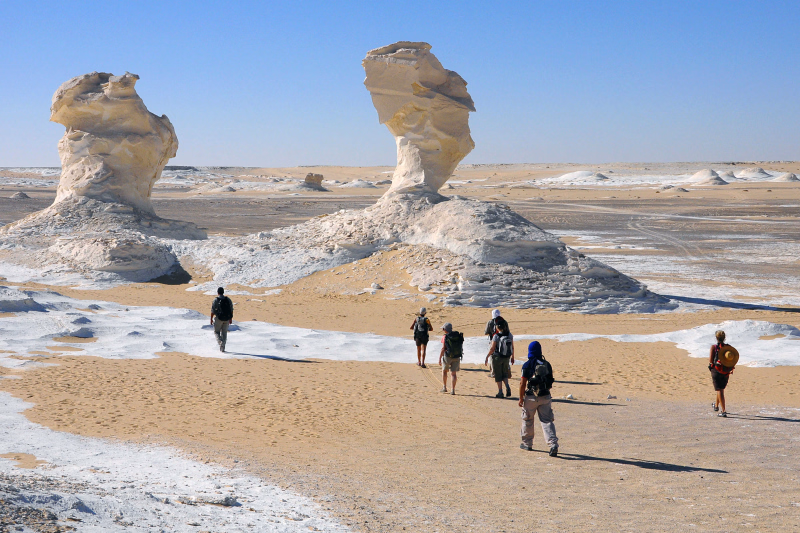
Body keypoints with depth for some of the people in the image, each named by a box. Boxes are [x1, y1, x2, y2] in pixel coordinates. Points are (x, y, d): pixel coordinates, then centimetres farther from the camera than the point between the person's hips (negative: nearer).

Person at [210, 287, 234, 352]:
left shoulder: (216, 300, -8)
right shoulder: (228, 300, 3)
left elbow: (212, 310, -8)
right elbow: (231, 310, 5)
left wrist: (211, 319, 0)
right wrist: (231, 319, 12)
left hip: (218, 318, -3)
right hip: (227, 319, 3)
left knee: (216, 331, 12)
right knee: (224, 333, 12)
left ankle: (220, 341, -13)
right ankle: (222, 347, 11)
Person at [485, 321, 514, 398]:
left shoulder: (496, 336, -18)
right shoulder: (509, 335, -5)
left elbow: (492, 349, -15)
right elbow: (512, 347, 2)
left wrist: (487, 357, -4)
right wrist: (512, 357, 14)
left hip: (497, 358, -4)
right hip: (506, 357, 4)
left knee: (498, 375, 9)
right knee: (504, 374, 19)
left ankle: (500, 392, 10)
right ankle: (508, 388, -2)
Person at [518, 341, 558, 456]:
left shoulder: (527, 365, -8)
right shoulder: (547, 364, 7)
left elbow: (522, 383, -10)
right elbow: (550, 382, 13)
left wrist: (521, 398, -2)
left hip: (531, 397, -3)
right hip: (545, 397, 3)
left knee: (527, 420, 16)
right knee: (547, 421, 2)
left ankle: (527, 443, 28)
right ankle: (553, 444, -16)